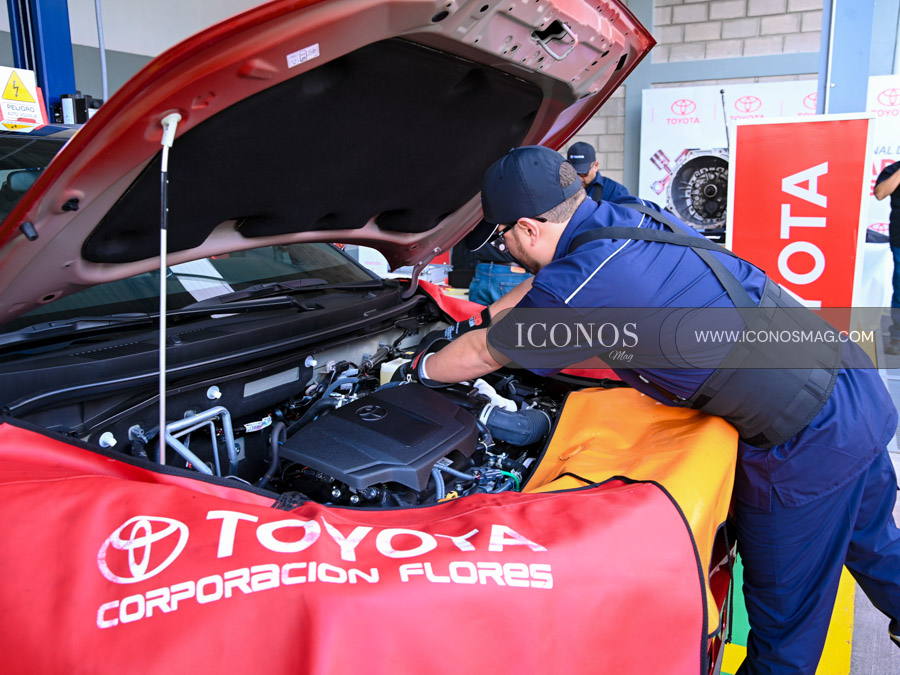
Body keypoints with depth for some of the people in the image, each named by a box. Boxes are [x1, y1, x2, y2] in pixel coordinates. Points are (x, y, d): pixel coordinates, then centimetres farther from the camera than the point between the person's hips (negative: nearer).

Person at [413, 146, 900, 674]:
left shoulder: (577, 290, -22)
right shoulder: (634, 215, 4)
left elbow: (484, 354, -3)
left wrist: (421, 368, 16)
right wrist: (481, 318, 30)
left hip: (807, 442, -9)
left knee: (784, 604, 14)